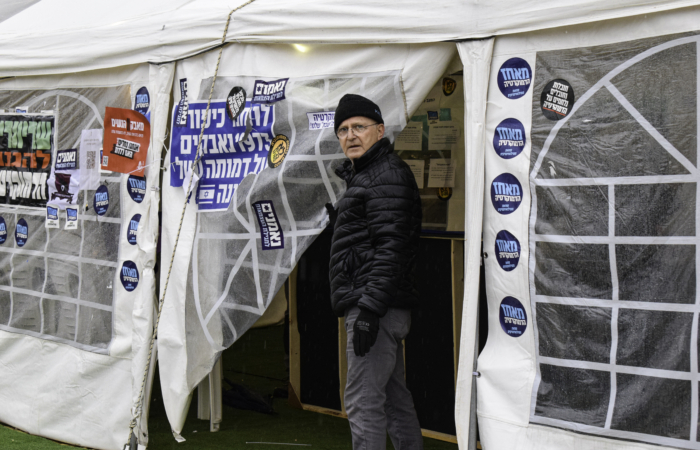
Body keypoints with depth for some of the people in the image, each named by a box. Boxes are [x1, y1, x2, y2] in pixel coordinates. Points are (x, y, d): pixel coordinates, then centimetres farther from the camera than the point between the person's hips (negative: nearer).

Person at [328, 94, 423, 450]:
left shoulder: (388, 175, -11)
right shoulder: (364, 175, 23)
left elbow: (391, 248, -20)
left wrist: (369, 308, -25)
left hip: (376, 306, -11)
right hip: (374, 308, 11)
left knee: (363, 401, -11)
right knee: (395, 399, 15)